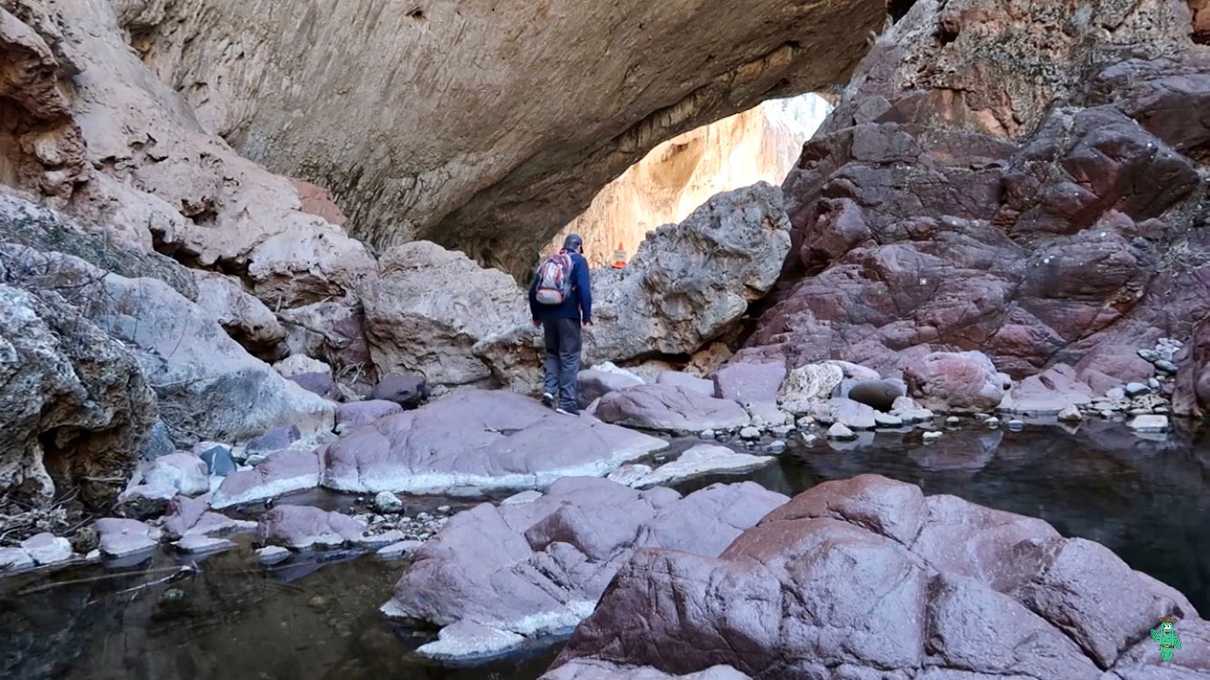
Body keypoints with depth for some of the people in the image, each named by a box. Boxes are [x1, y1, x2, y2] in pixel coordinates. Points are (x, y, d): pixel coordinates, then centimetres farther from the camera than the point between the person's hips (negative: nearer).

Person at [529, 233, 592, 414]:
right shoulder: (579, 260, 0)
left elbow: (533, 289, 14)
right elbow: (584, 289, -13)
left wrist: (536, 314, 21)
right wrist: (587, 314, -8)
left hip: (547, 315, 5)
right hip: (568, 315, -5)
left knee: (552, 353, 19)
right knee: (570, 357, 0)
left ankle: (549, 389, 2)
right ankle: (567, 401, -3)